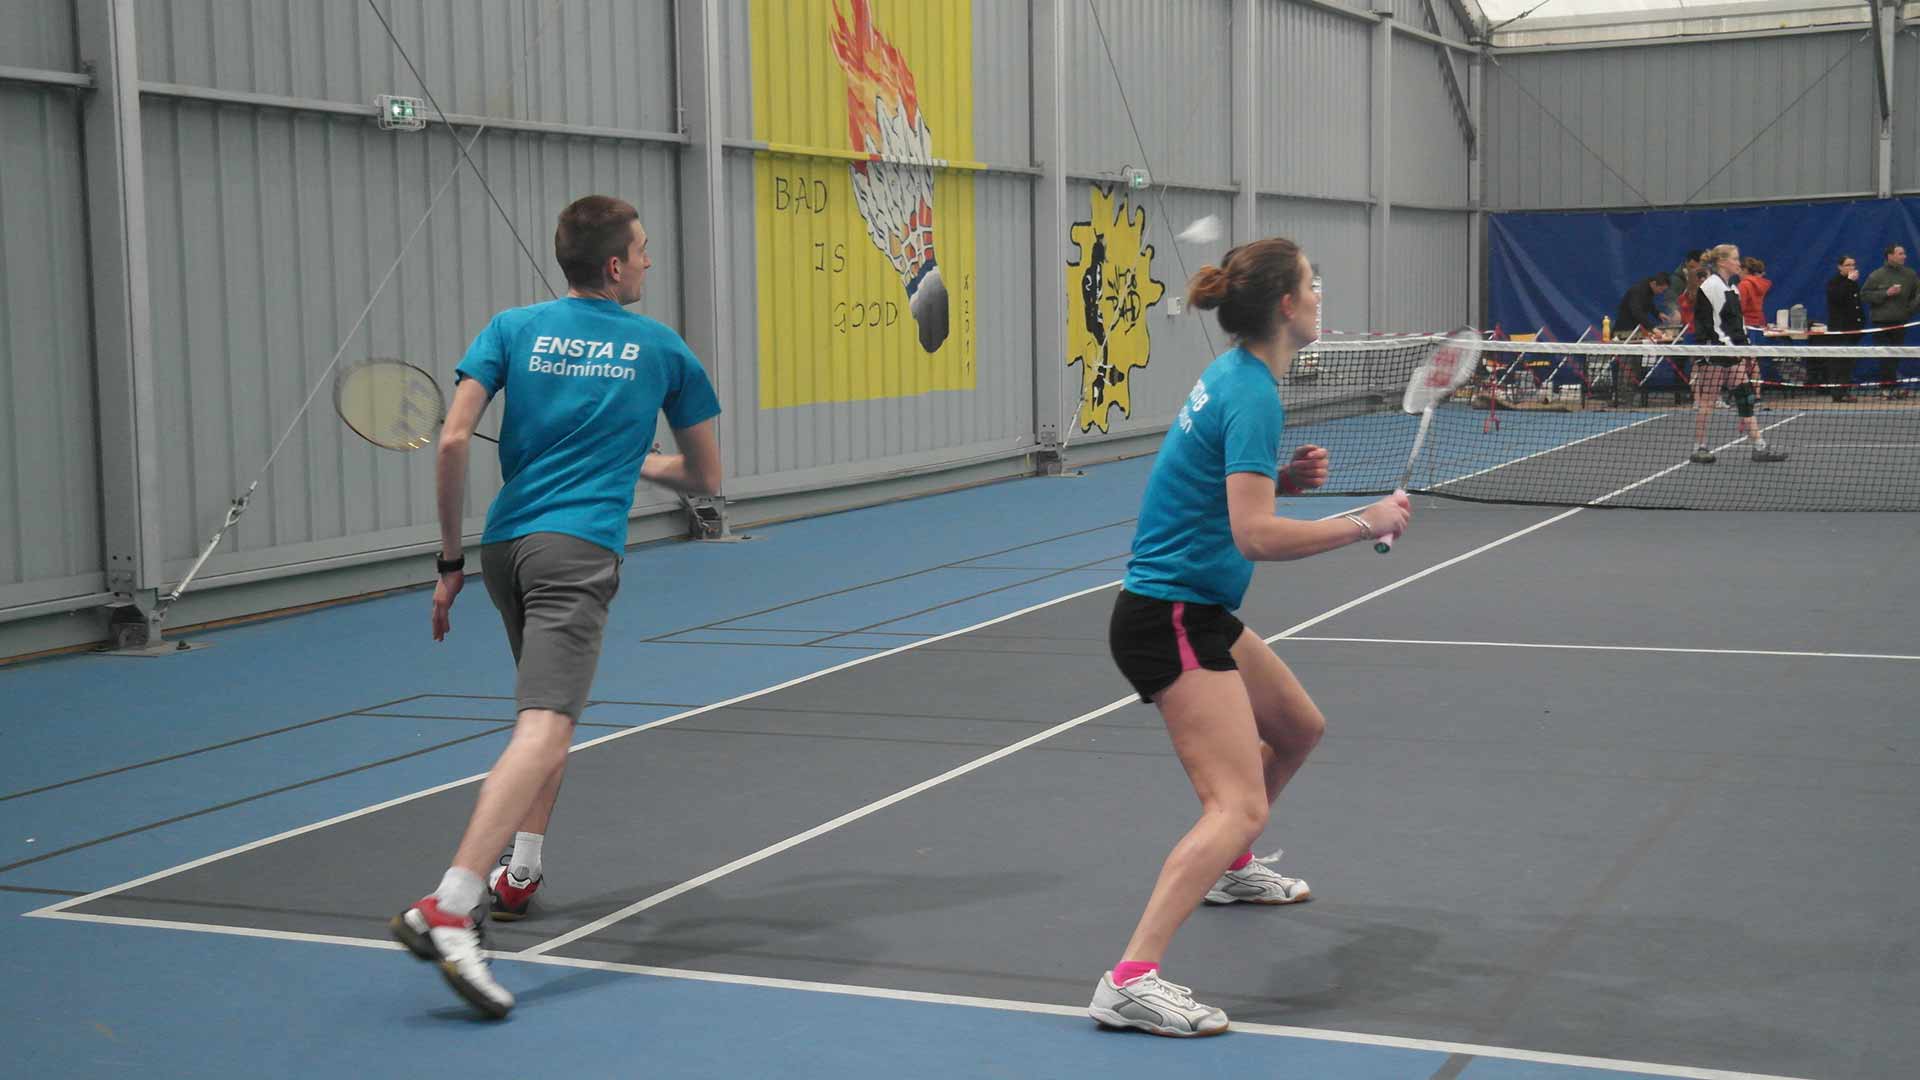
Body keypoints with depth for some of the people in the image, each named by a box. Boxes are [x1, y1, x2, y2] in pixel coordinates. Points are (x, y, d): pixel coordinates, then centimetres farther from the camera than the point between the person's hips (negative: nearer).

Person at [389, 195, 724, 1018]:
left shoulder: (514, 328, 12)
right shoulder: (662, 348, 11)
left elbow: (453, 441, -1)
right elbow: (705, 478, 19)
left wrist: (450, 561, 6)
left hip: (505, 543, 5)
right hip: (579, 550, -5)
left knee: (548, 708, 29)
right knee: (545, 729, -17)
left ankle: (520, 874, 33)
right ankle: (447, 911, -34)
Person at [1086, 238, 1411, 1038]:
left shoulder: (1233, 376, 10)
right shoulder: (1252, 395, -20)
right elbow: (1255, 535, -27)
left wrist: (1284, 477, 5)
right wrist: (1366, 523, -18)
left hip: (1199, 611, 10)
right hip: (1169, 618, -10)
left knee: (1298, 730, 28)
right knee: (1238, 805, -19)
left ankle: (1230, 869, 49)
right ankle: (1131, 981, -28)